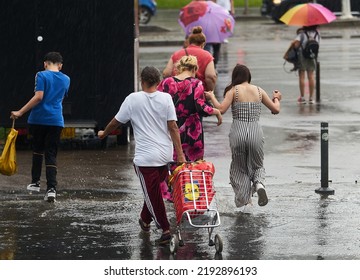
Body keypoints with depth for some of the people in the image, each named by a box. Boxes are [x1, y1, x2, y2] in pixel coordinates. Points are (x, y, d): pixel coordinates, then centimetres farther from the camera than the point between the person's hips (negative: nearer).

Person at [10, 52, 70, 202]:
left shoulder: (41, 76, -5)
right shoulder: (65, 80, 10)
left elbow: (38, 97, -16)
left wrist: (20, 112, -14)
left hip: (38, 119, -2)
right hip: (56, 121, 2)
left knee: (37, 150, 19)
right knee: (51, 155, 0)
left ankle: (35, 182, 25)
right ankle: (51, 188, -13)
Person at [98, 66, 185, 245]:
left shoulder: (133, 99, -7)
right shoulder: (166, 98, -1)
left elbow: (116, 122, 3)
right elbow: (173, 127, -4)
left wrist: (103, 134, 22)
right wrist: (180, 154, -4)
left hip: (145, 157, -4)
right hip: (165, 155, 4)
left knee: (152, 193, 2)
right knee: (153, 191, 21)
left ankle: (165, 229, -1)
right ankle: (145, 220, 36)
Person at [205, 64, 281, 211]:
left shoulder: (233, 90, -1)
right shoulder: (259, 91, 8)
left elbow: (221, 109, -13)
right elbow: (276, 109, 14)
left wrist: (212, 97, 4)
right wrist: (277, 98, 35)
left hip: (238, 132, -2)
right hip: (256, 131, 2)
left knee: (239, 169, 15)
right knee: (257, 165, 20)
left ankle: (244, 201, 6)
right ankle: (259, 183, -13)